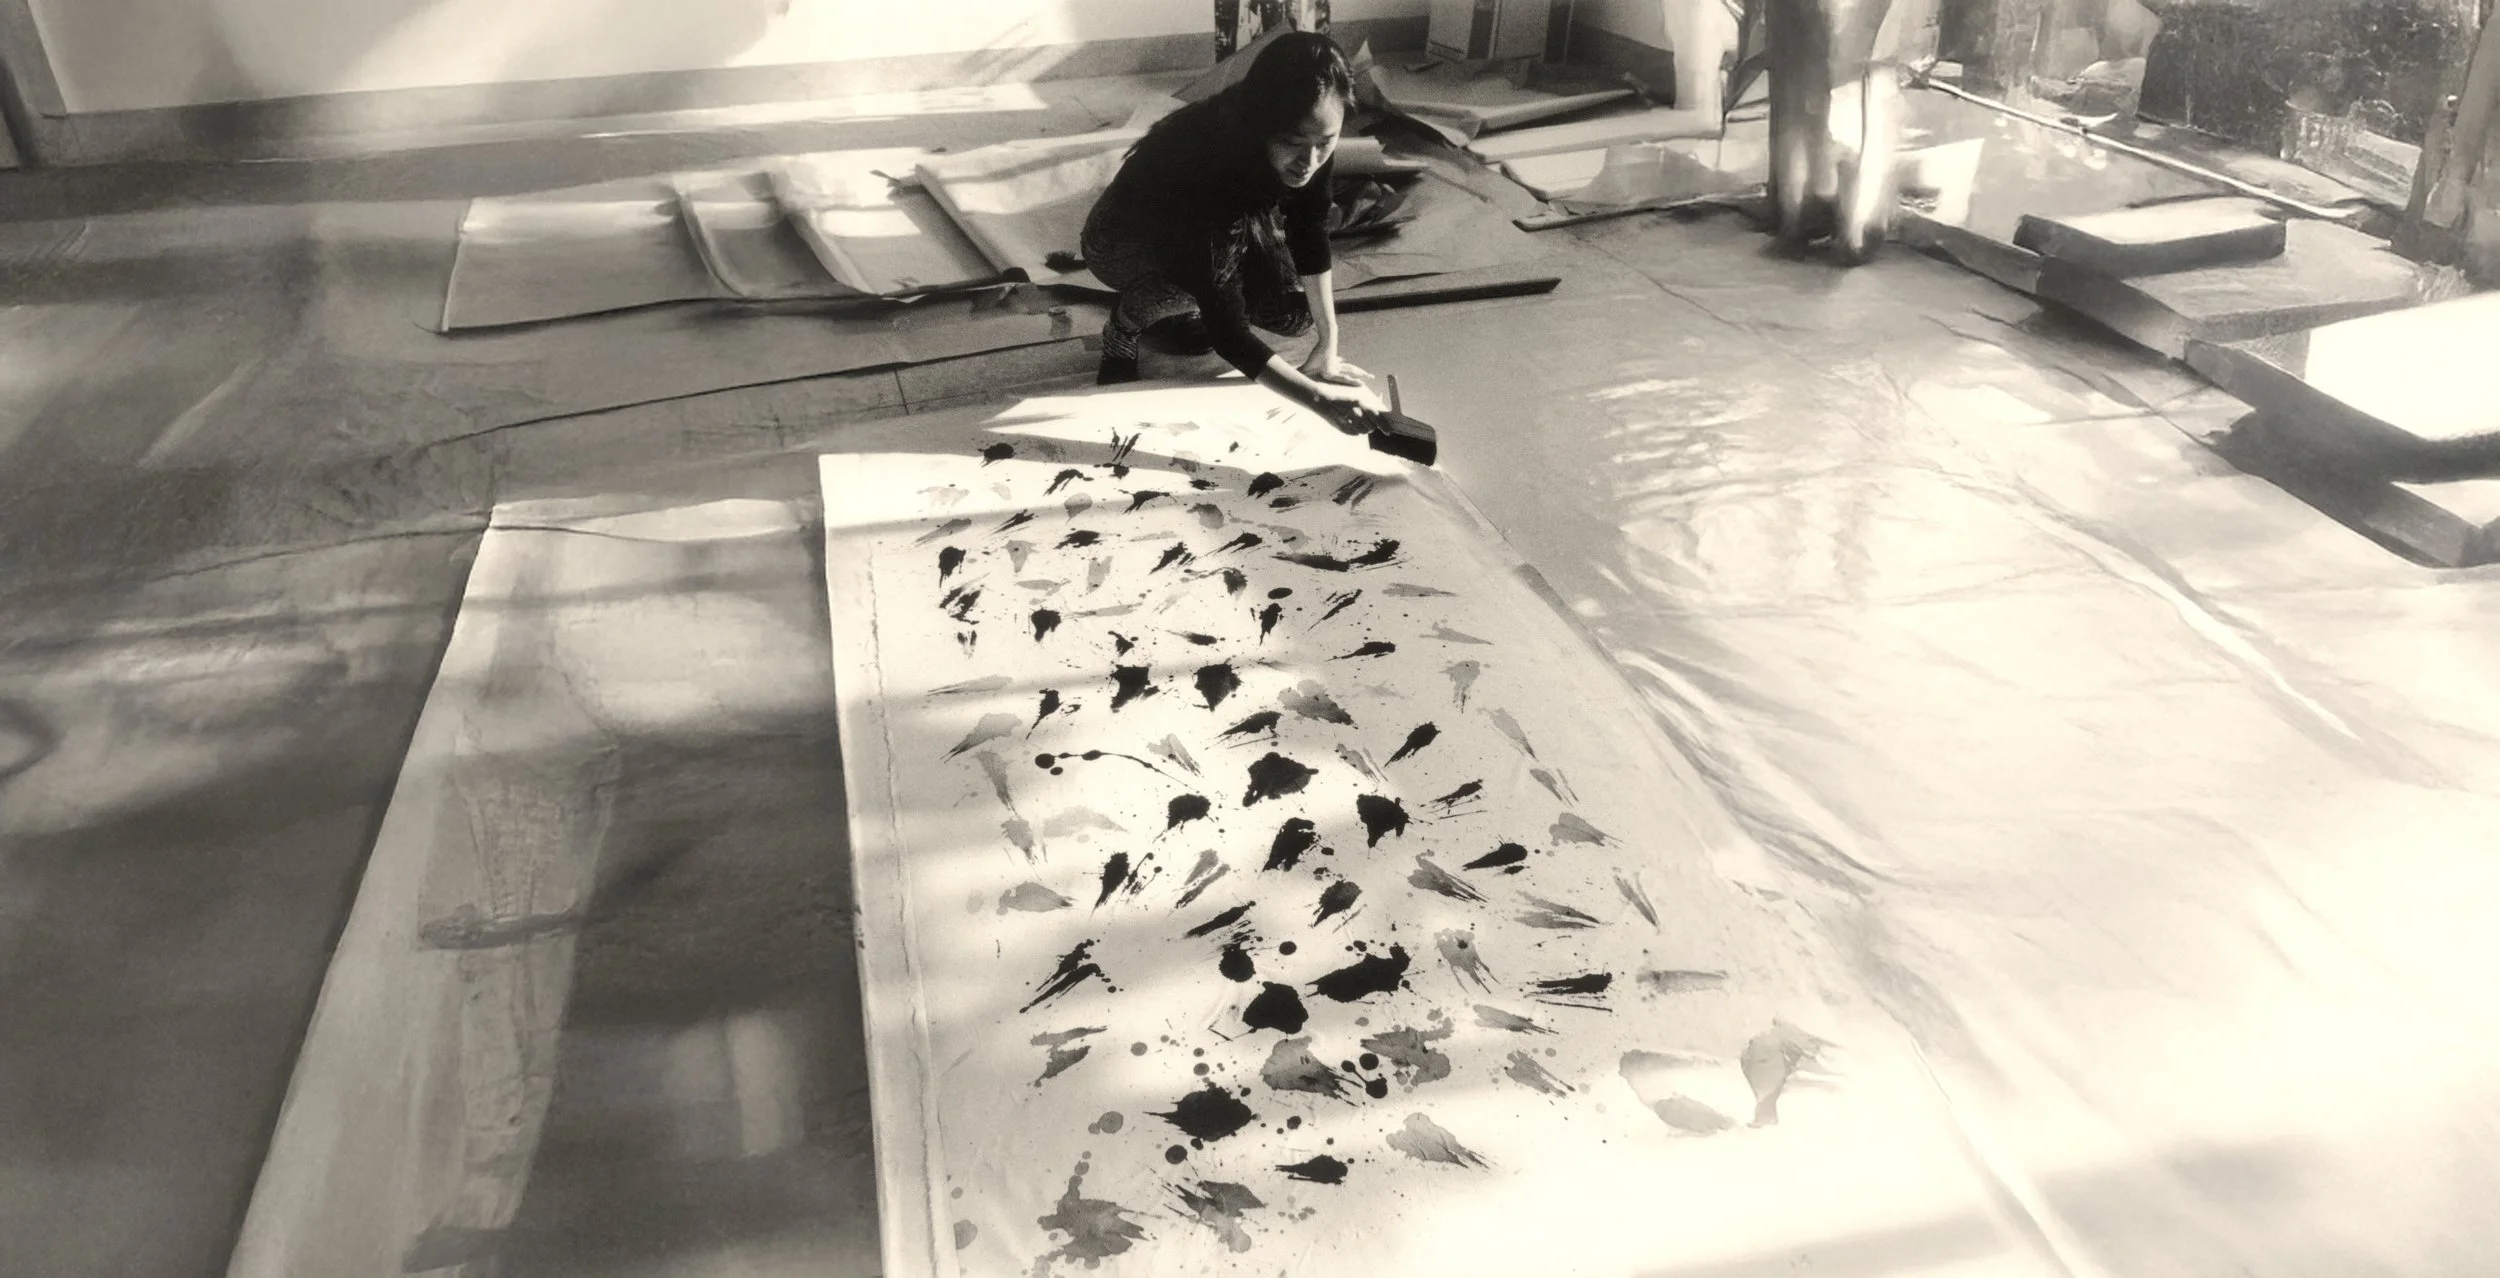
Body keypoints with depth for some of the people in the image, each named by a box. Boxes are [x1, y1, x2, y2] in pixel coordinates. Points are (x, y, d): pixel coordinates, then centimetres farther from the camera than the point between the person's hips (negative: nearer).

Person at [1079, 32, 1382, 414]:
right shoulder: (1205, 167, -44)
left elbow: (1309, 232, -11)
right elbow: (1226, 328, -45)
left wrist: (1328, 344, -14)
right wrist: (1318, 395, -49)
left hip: (1217, 227, 6)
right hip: (1122, 242, -6)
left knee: (1295, 314, -10)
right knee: (1234, 239, -35)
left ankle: (1181, 307, 16)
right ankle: (1122, 328, -7)